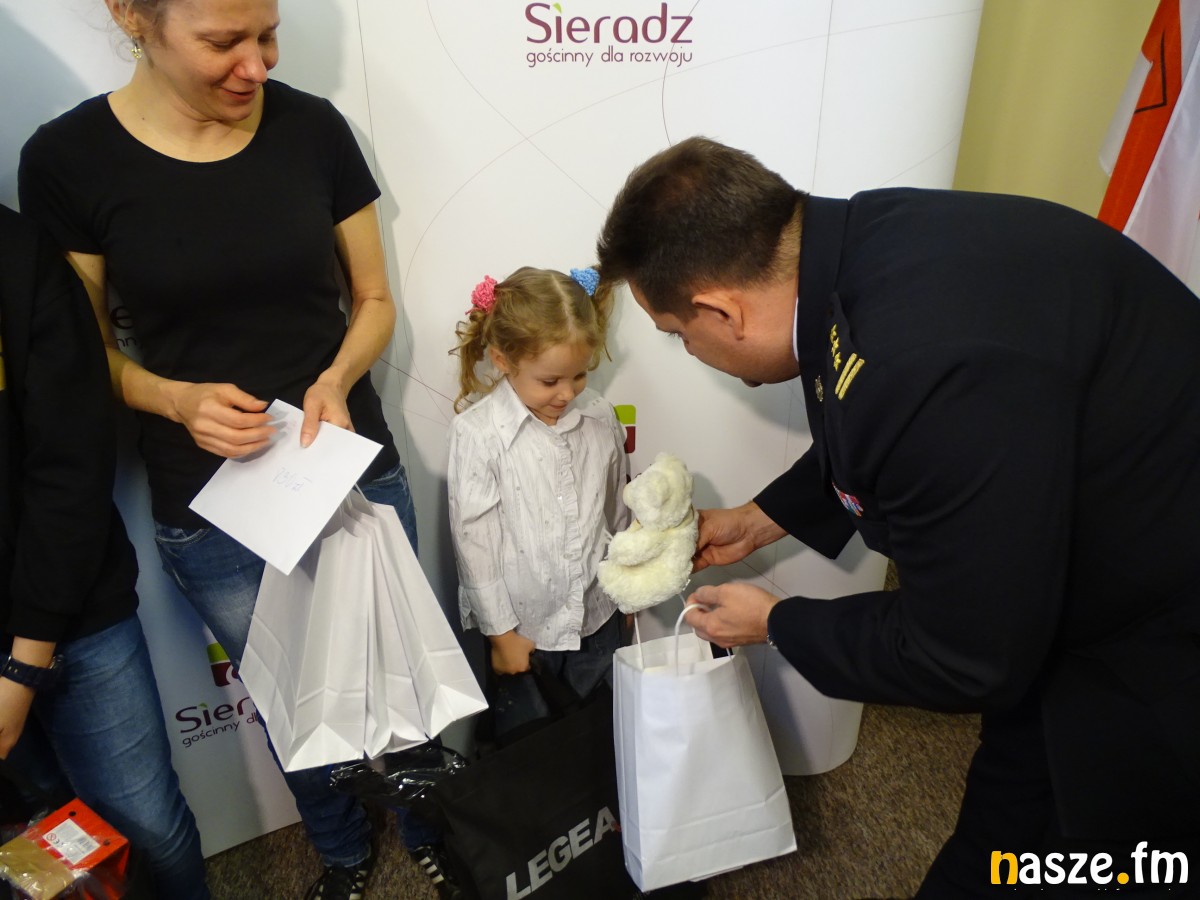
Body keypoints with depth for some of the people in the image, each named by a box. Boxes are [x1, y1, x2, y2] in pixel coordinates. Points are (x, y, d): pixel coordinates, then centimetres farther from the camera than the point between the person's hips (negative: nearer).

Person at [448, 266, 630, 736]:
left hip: (598, 620, 4)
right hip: (522, 628, -3)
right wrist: (500, 631, -8)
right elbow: (475, 540, -12)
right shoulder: (476, 433, -17)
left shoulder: (600, 419, -4)